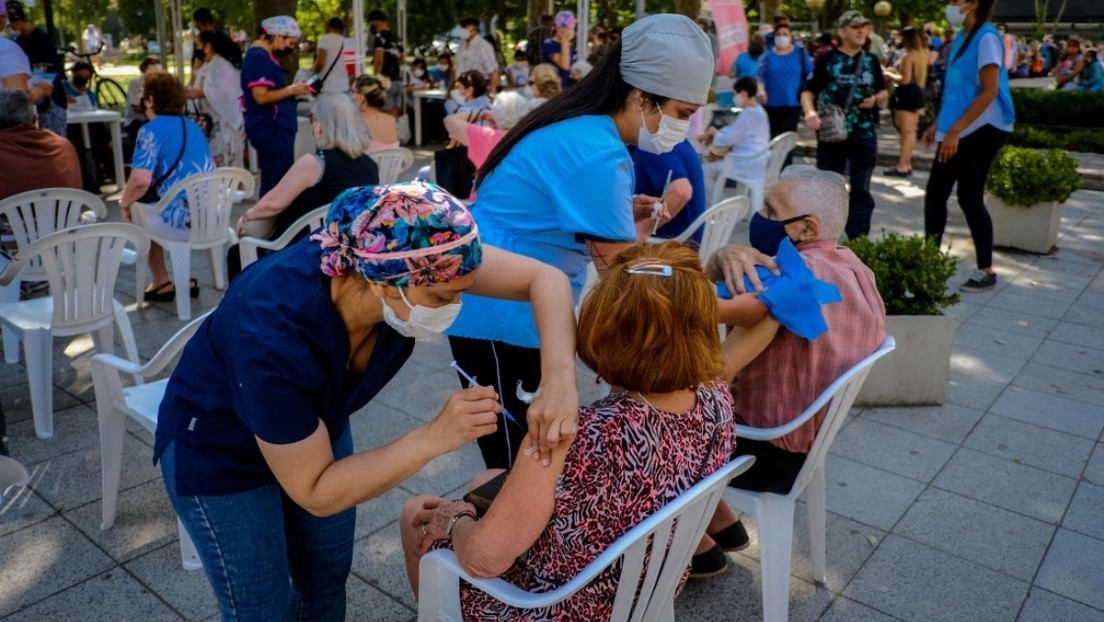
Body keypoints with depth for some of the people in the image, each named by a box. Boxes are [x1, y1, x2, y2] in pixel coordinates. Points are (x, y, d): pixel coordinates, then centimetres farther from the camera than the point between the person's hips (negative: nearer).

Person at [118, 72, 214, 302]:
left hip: (182, 221, -7)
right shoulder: (193, 127, 15)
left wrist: (124, 204, -1)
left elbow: (141, 179, -22)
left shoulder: (152, 130, -8)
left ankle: (162, 283, 28)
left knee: (137, 210, 25)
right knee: (150, 205, 34)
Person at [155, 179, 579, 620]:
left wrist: (561, 378, -38)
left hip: (317, 425, 5)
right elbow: (315, 492, -29)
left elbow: (544, 278, -22)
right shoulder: (273, 340, -42)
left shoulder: (400, 256, -29)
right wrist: (435, 437, -38)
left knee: (328, 582, 19)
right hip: (219, 453, -5)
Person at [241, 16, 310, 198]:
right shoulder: (258, 57, -13)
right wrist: (291, 90, -12)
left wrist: (292, 90, 8)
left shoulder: (263, 56, 19)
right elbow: (261, 96, -20)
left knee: (273, 181, 14)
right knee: (276, 183, -9)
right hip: (271, 129, -11)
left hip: (275, 129, 11)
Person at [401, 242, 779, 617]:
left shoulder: (583, 437, -40)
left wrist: (455, 521, -12)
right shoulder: (716, 402, -20)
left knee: (417, 515, 19)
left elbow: (483, 557, -30)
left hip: (551, 610, -6)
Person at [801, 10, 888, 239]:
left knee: (861, 190, 2)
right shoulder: (828, 60, -1)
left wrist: (875, 99, -5)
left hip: (864, 135, 2)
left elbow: (884, 93, 18)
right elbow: (808, 92, -3)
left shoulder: (871, 61, 9)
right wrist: (810, 111, -24)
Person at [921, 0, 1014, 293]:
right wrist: (938, 125, 17)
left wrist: (955, 130, -23)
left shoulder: (986, 38, -14)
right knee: (935, 193, 8)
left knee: (970, 198, -4)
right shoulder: (962, 38, 12)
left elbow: (989, 91, -19)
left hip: (981, 130, -8)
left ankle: (986, 271, 8)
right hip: (956, 131, 8)